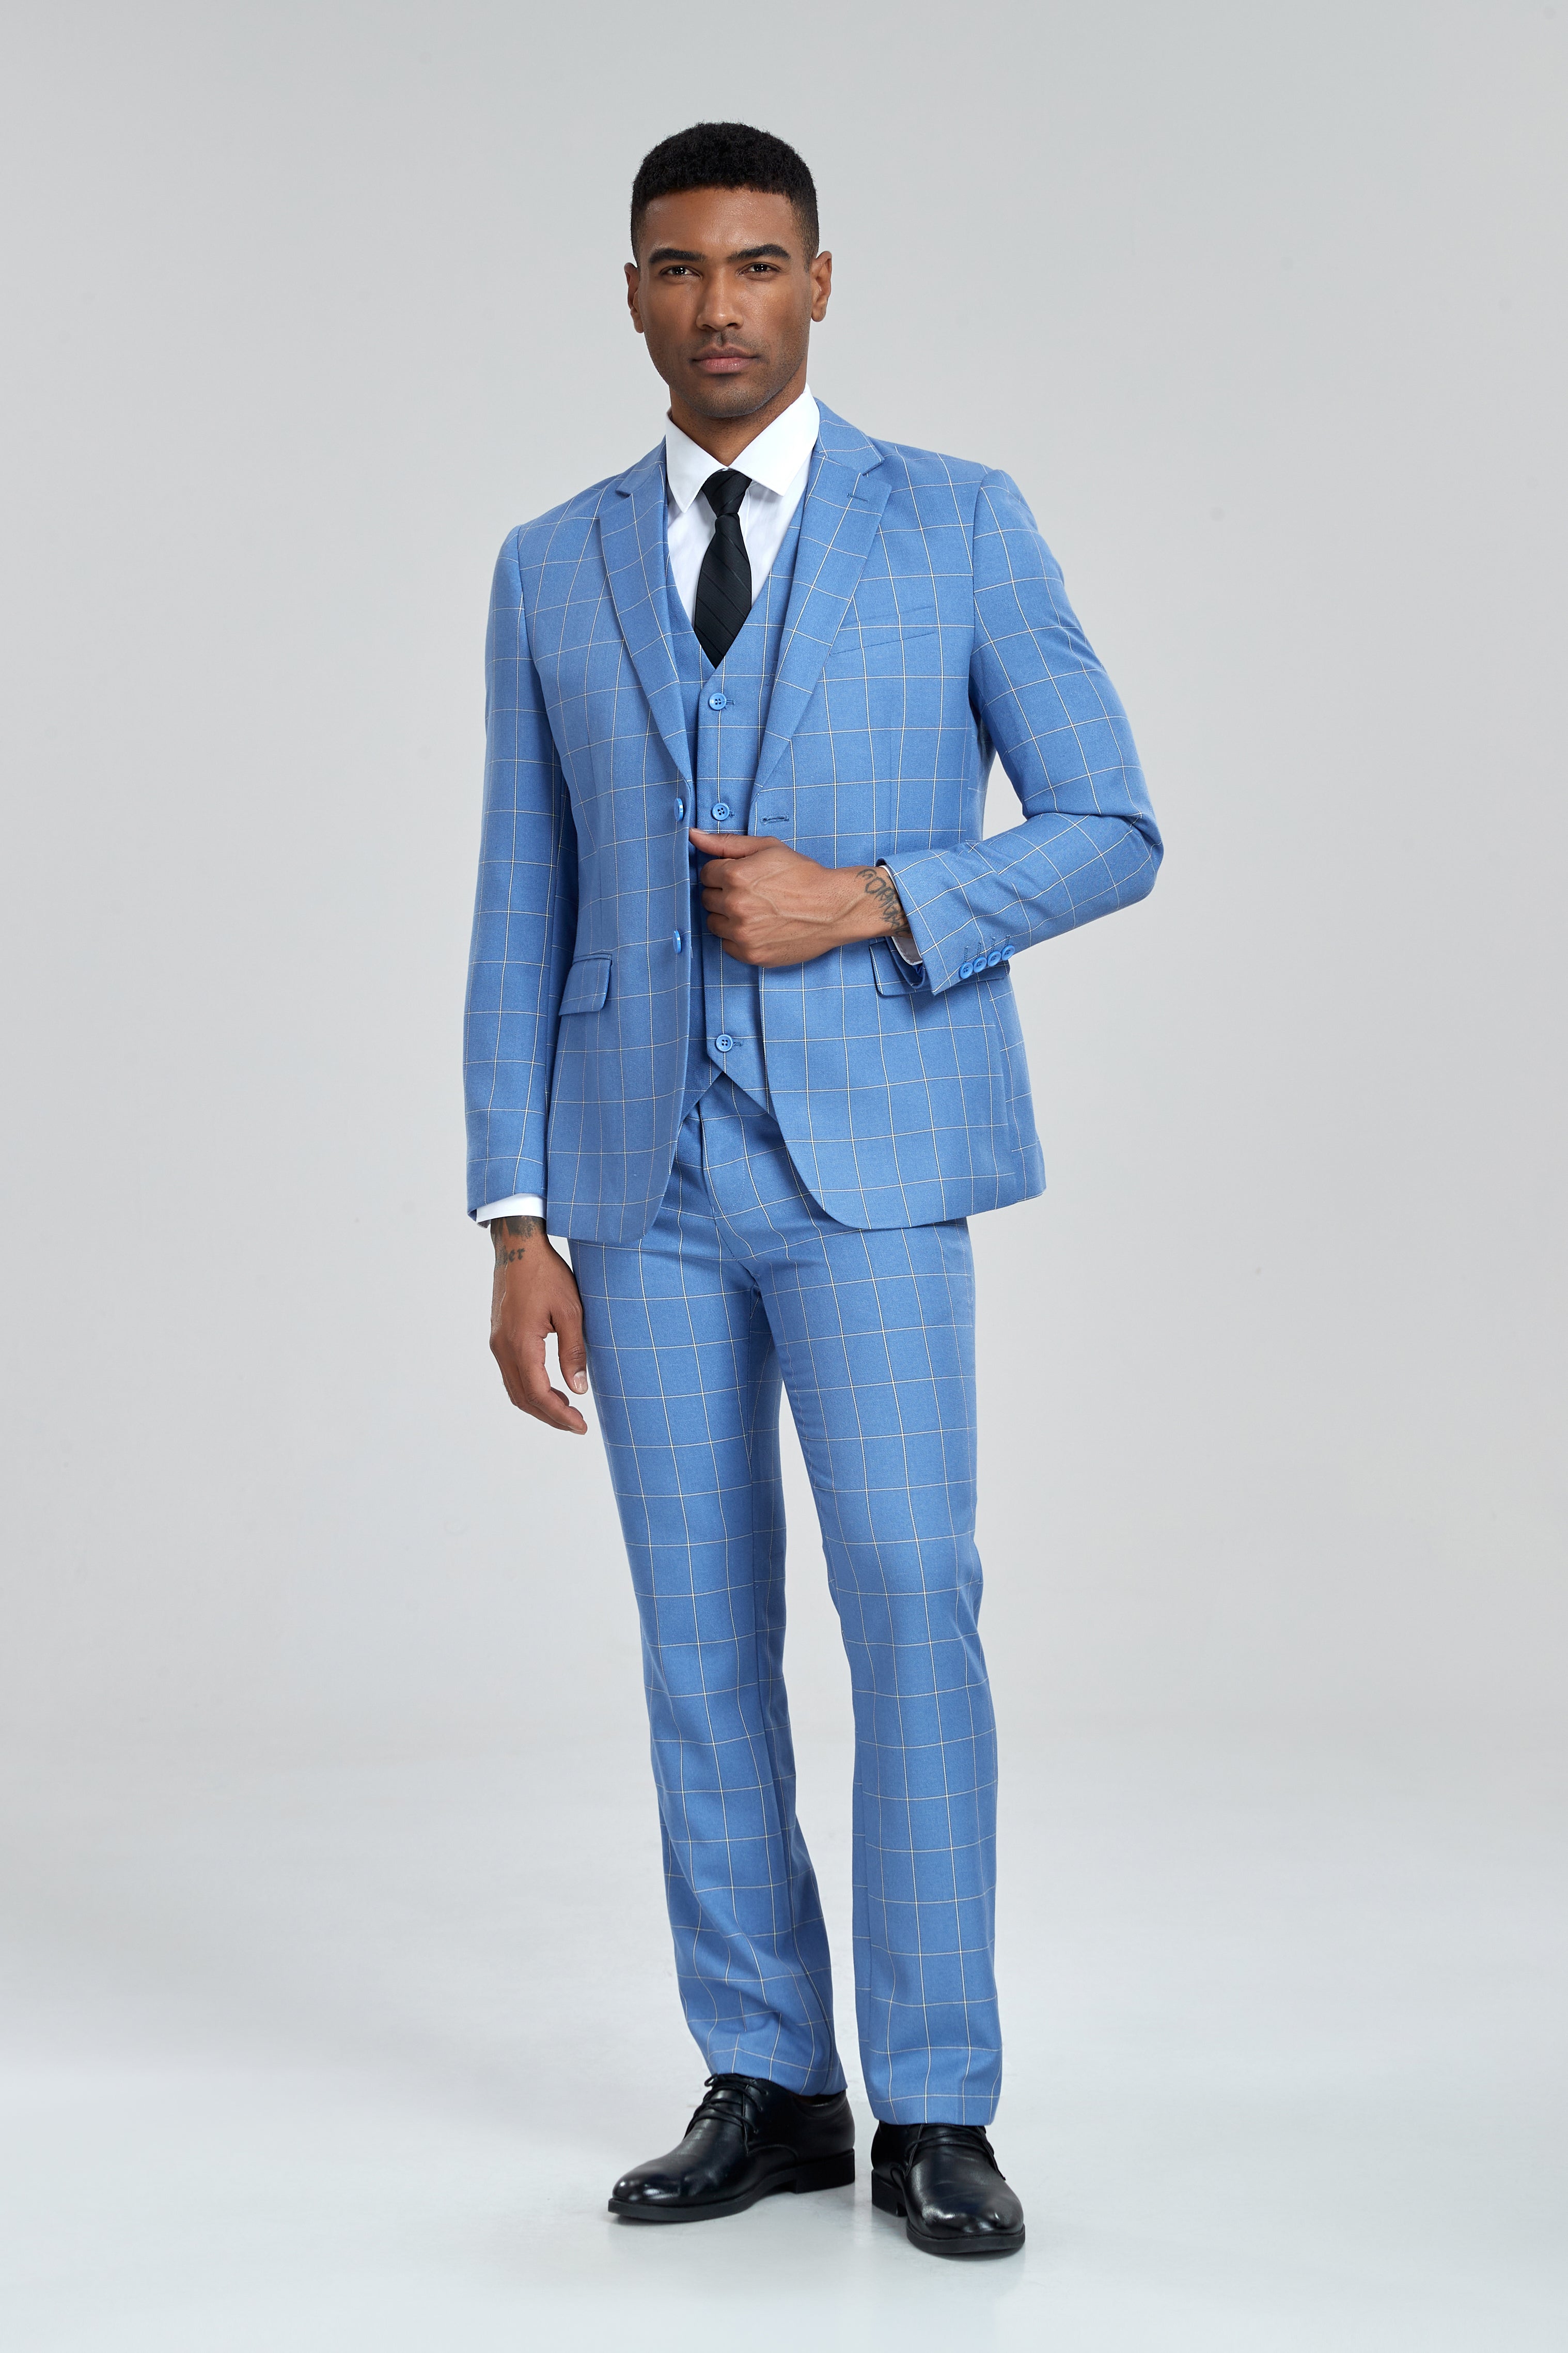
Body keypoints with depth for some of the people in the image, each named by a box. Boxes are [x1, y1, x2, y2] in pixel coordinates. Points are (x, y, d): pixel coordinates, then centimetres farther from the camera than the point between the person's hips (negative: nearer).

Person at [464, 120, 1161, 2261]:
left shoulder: (962, 528, 1)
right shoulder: (553, 573, 9)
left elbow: (1110, 836, 0)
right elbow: (524, 920, 8)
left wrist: (862, 903, -15)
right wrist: (519, 1224, 1)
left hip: (871, 1157, -3)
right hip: (643, 1176, 3)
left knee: (908, 1604, -10)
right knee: (705, 1635, 5)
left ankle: (934, 2108, 0)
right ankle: (768, 2087, 15)